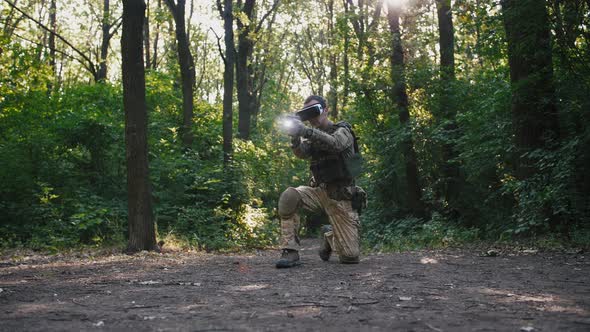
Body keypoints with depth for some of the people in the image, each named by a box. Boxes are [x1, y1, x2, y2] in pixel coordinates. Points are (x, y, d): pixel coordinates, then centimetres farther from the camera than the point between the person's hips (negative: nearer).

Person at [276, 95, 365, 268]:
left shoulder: (342, 131, -3)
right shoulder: (313, 135, 12)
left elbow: (334, 143, -28)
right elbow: (302, 152, -10)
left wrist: (305, 131, -41)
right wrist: (295, 136, -32)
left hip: (341, 197, -4)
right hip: (320, 190, 4)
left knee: (350, 256, -9)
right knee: (289, 197, -28)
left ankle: (329, 235, 24)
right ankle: (291, 252, -19)